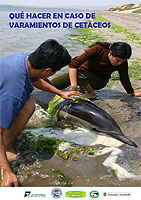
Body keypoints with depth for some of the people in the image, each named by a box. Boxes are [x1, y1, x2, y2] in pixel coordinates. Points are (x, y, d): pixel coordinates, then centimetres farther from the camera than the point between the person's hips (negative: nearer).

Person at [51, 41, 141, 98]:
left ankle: (91, 93, -9)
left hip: (99, 81, 0)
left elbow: (124, 79, 2)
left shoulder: (122, 63, -18)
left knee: (79, 74, -36)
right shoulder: (98, 49, -28)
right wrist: (74, 85, -39)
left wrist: (132, 93, 13)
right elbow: (73, 63, -32)